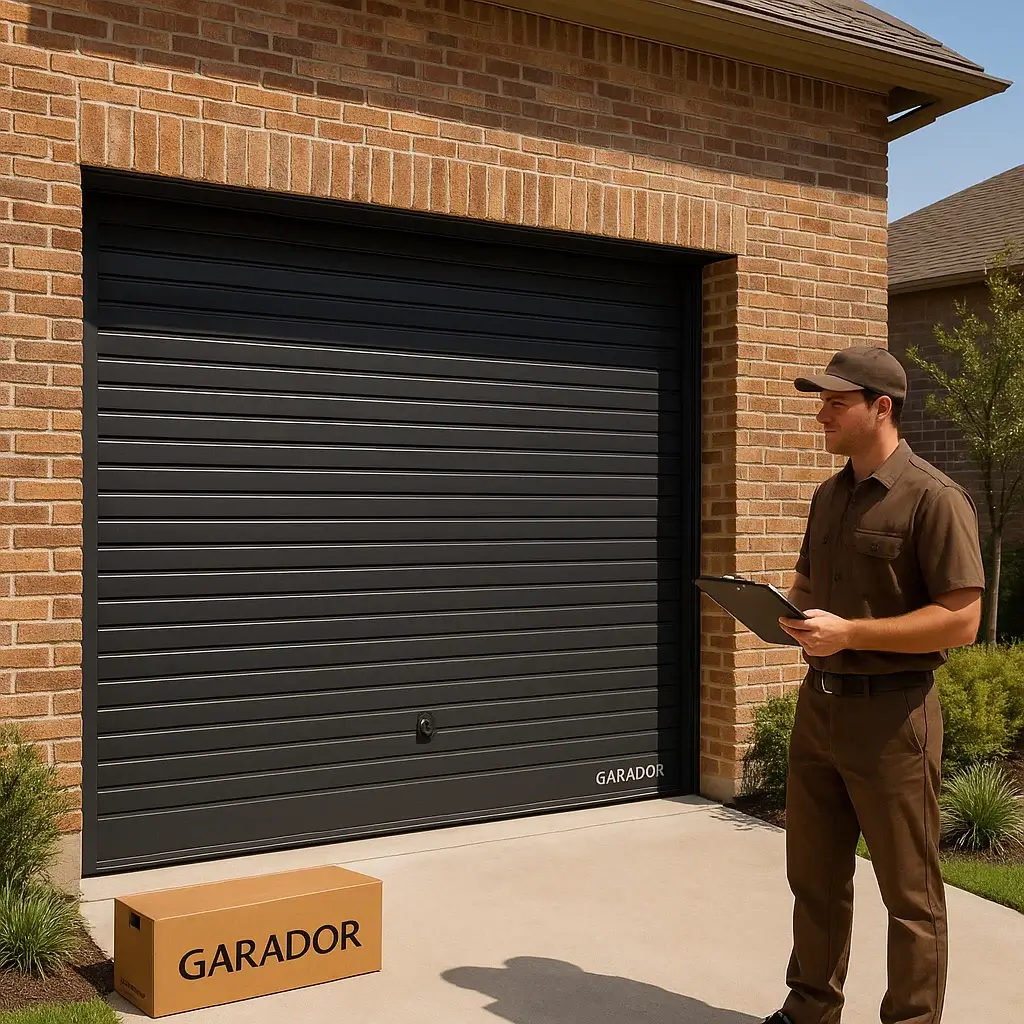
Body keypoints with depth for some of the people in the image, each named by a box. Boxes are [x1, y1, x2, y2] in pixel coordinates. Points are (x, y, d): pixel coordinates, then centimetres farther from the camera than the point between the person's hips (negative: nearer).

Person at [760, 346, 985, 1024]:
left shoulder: (934, 499, -13)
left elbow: (961, 621, -18)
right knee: (814, 874, 17)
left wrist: (850, 632, -23)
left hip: (891, 713, -7)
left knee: (909, 891, 6)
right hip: (819, 702, 8)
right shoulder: (830, 496, 12)